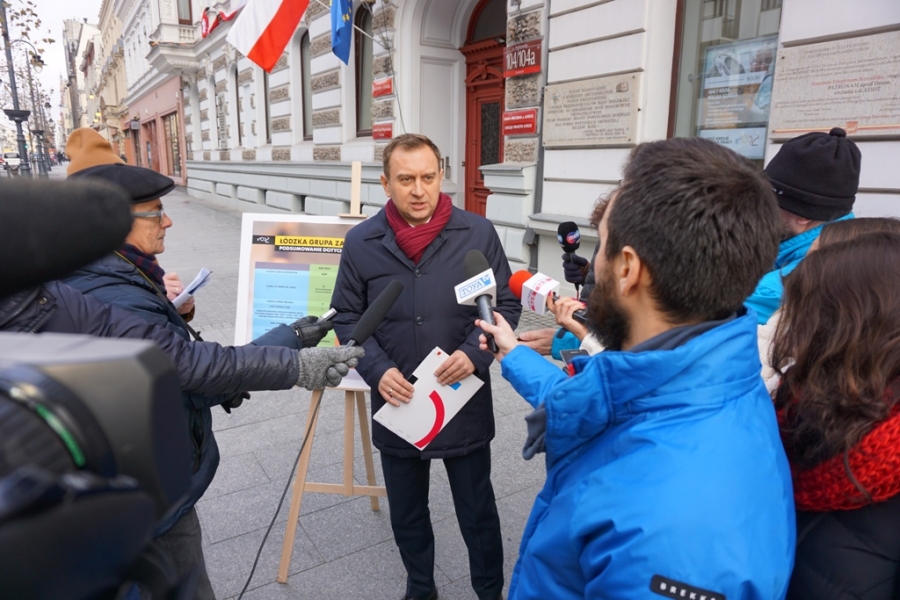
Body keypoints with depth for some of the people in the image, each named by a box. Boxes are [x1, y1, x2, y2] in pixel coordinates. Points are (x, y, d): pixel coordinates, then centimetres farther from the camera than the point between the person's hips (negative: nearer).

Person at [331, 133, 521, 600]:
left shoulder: (478, 233, -9)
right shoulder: (361, 242, -4)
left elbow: (507, 304, -1)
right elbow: (346, 317, 2)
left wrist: (475, 353, -18)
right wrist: (377, 370, -13)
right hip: (396, 408, 2)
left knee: (478, 512, 17)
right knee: (406, 513, 22)